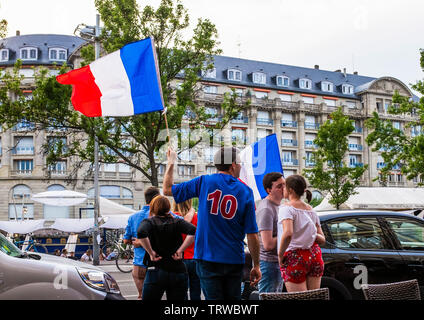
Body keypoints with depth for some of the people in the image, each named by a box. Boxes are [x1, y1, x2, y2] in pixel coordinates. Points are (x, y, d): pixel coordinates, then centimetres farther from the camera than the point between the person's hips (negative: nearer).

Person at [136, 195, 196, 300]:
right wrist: (180, 250, -6)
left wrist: (151, 253, -11)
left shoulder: (149, 222, 1)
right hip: (178, 272, 2)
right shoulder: (177, 222, 7)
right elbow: (193, 231, -10)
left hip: (156, 272, -2)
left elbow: (141, 234, -21)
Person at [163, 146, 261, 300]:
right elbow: (252, 235, -3)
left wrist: (171, 161, 19)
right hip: (234, 260, 1)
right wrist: (256, 266, 5)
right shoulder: (246, 191, -2)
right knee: (233, 298, 13)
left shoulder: (204, 182, -4)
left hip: (208, 259, -1)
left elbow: (167, 189, 6)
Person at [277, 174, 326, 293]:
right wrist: (311, 235, 1)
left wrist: (280, 255, -15)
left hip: (295, 257, -7)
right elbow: (322, 240, 15)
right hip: (314, 255, 7)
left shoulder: (287, 208, -9)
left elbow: (288, 233, -26)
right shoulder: (311, 210, 14)